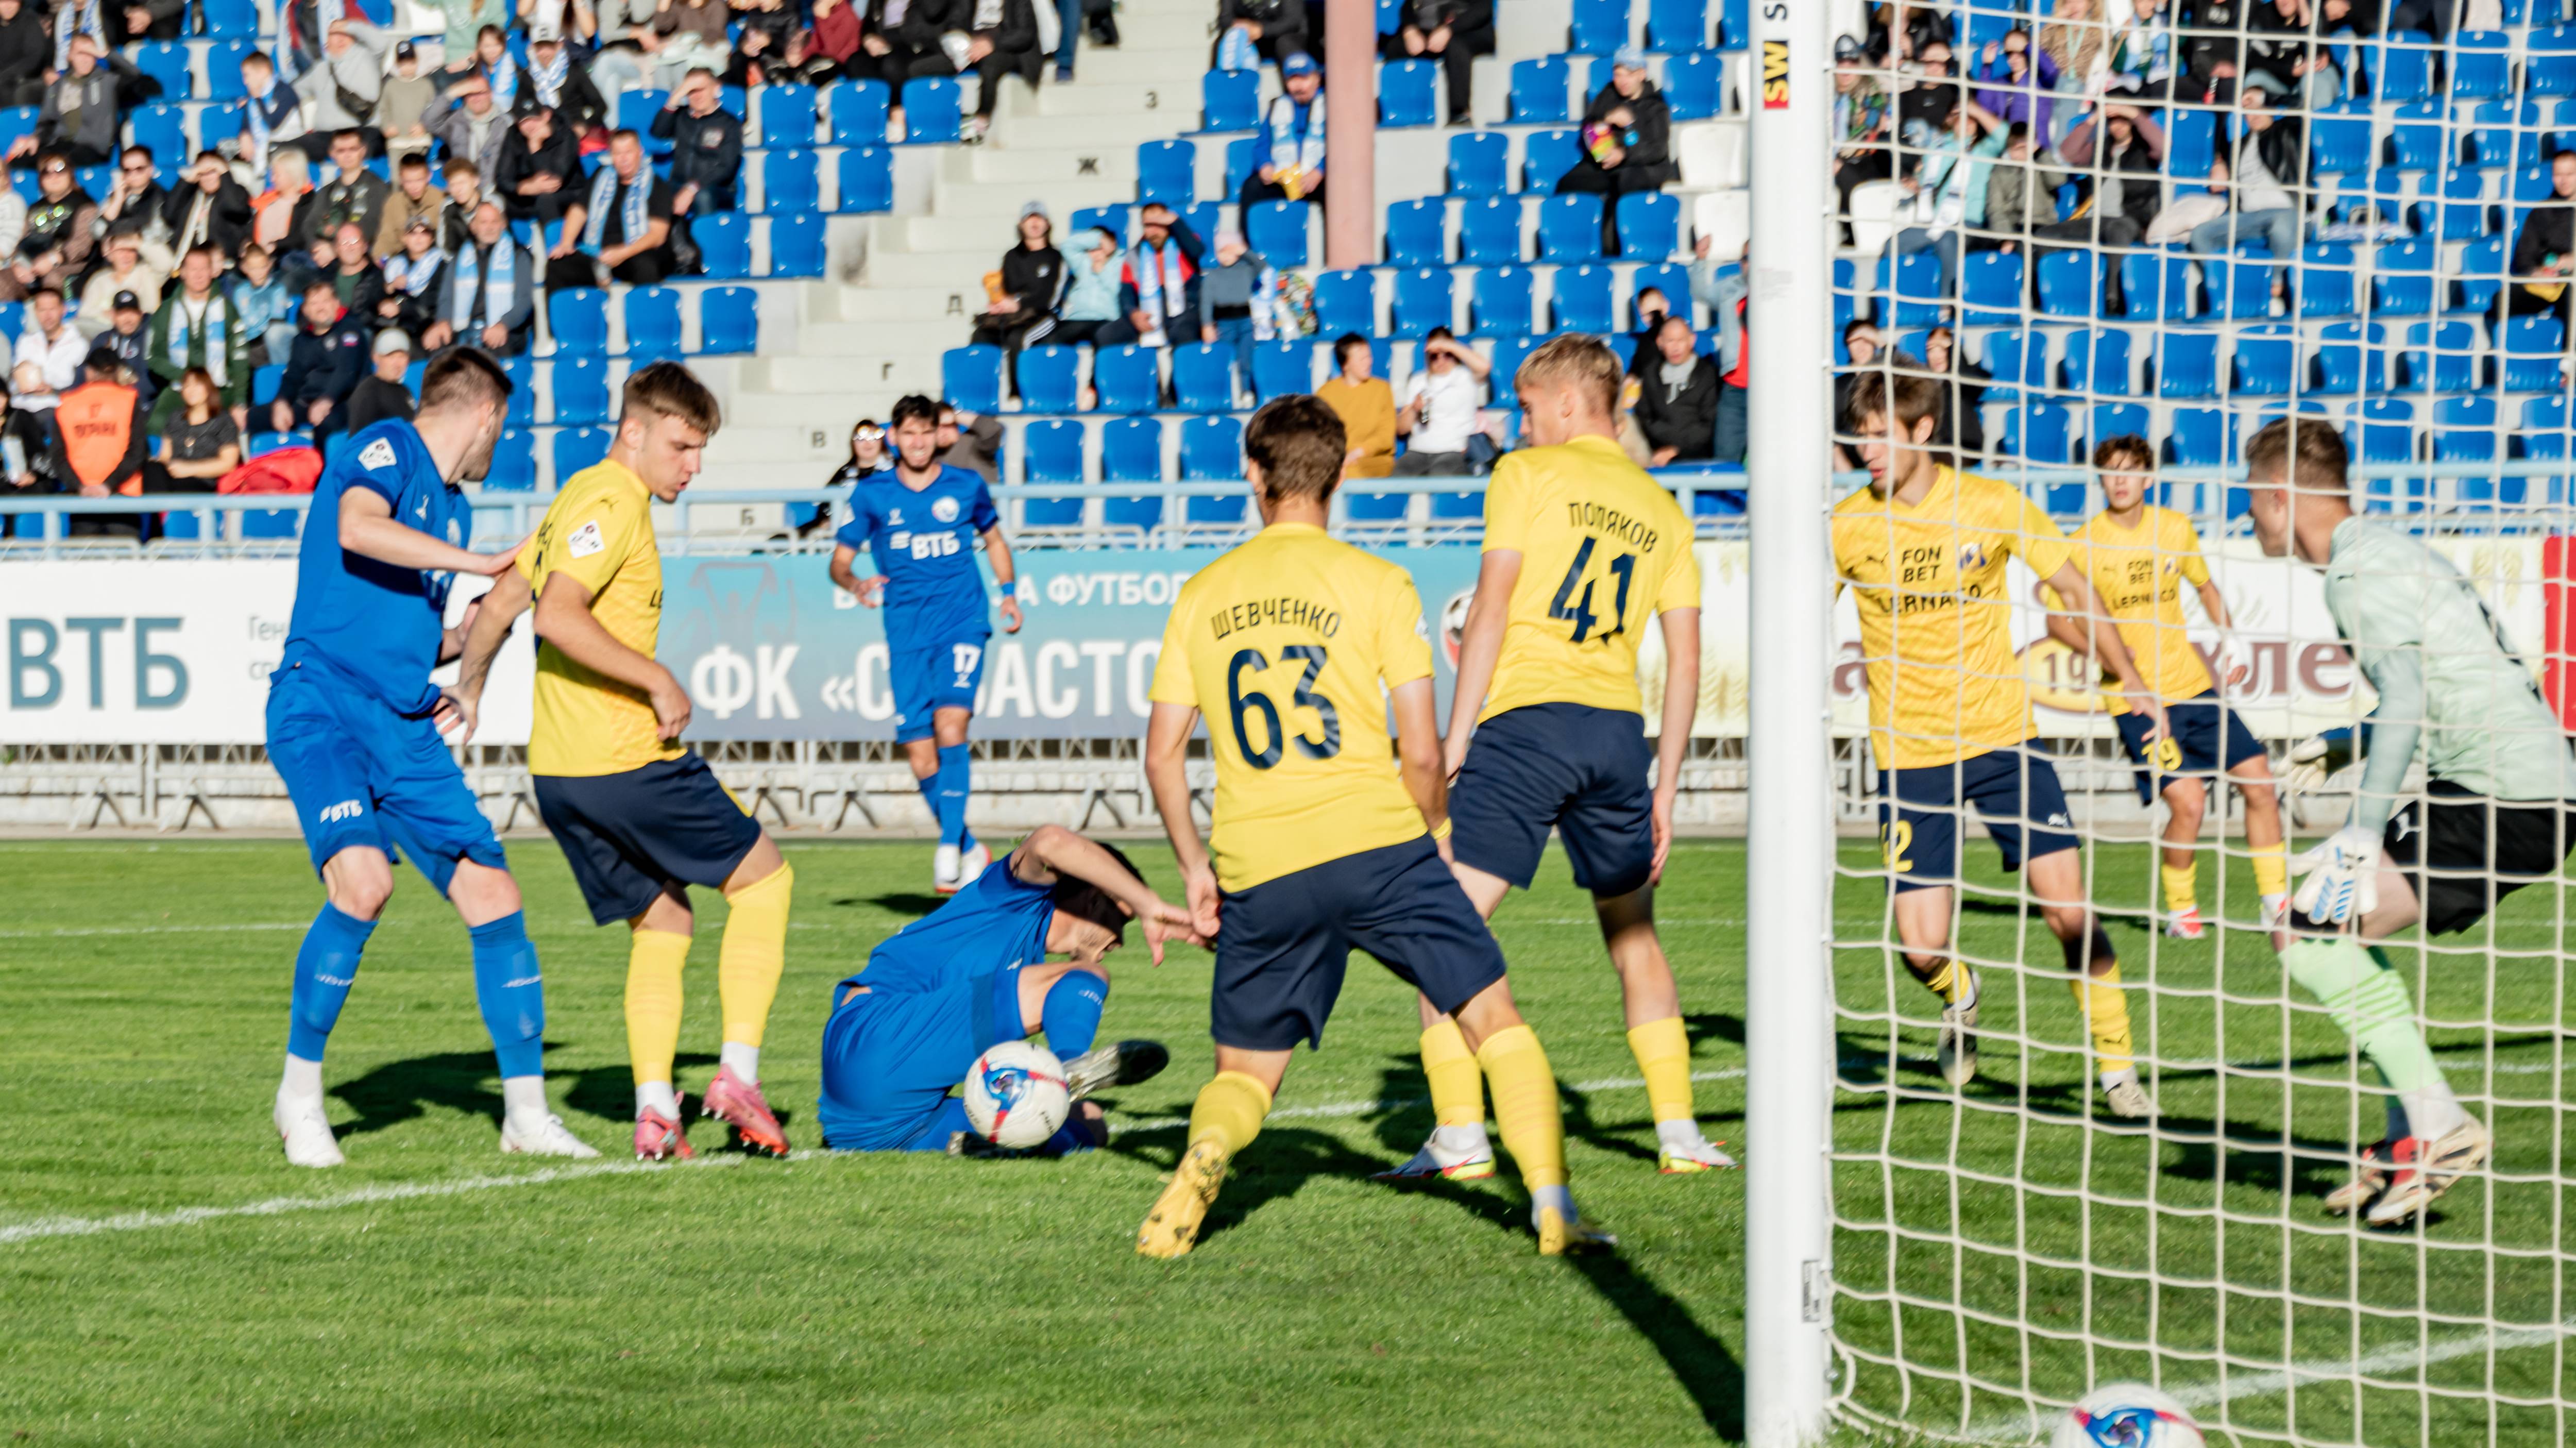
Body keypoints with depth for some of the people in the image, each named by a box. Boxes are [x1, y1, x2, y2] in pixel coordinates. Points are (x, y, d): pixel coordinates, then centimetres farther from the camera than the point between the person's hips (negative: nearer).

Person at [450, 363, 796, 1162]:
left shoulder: (580, 497, 17)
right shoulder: (612, 503, -12)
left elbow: (501, 601, 22)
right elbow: (558, 615, -24)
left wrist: (470, 685, 30)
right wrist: (658, 681, -20)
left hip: (559, 768, 9)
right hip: (625, 758, -9)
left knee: (662, 923, 13)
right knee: (764, 878, 5)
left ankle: (655, 1110, 0)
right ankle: (738, 1073, -1)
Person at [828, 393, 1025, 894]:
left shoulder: (966, 487, 5)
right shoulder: (872, 494, 4)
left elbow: (994, 539, 22)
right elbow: (840, 559, 8)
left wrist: (1010, 594, 10)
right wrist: (854, 584, -14)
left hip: (961, 623, -2)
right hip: (906, 634, 2)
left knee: (950, 726, -23)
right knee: (921, 756, -1)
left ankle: (949, 848, -22)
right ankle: (970, 851, 18)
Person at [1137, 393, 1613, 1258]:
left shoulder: (1202, 596, 9)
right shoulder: (1377, 584, 1)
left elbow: (1162, 751, 7)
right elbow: (1420, 750, -3)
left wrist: (1195, 866, 17)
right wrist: (1438, 832, 14)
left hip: (1259, 868, 2)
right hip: (1377, 841, -2)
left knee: (1244, 1072, 14)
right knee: (1495, 1019, 10)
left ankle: (1205, 1154, -19)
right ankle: (1553, 1208, -2)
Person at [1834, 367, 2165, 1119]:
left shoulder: (1994, 506, -6)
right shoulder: (1848, 524, -6)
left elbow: (2074, 587, 6)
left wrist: (2133, 683, 3)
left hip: (2002, 738, 0)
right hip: (1909, 754, 0)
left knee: (2071, 912, -8)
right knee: (1923, 949, -8)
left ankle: (2118, 1069, 10)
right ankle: (1960, 999, 29)